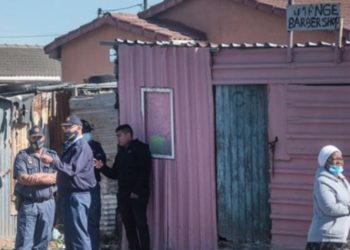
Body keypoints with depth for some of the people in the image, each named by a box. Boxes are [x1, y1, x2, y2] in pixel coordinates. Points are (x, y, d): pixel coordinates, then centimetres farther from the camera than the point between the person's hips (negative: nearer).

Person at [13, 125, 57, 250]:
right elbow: (23, 178, -13)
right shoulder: (22, 156, 1)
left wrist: (34, 177, -10)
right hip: (28, 204, -3)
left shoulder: (53, 155, 10)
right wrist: (47, 177, -10)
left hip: (47, 204, 3)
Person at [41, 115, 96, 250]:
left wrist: (53, 161, -28)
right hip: (68, 195, 11)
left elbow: (73, 169, -24)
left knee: (79, 234, -11)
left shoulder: (81, 146, -13)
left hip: (77, 195, -11)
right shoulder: (70, 146, 19)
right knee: (70, 234, 14)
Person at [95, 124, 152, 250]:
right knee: (128, 225, 5)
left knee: (141, 224, -7)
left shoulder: (141, 148, -3)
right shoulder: (121, 152, 18)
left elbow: (144, 172, -12)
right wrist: (102, 167, 1)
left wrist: (136, 191, -17)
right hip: (123, 194, 7)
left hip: (138, 194, -6)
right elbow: (114, 174, 18)